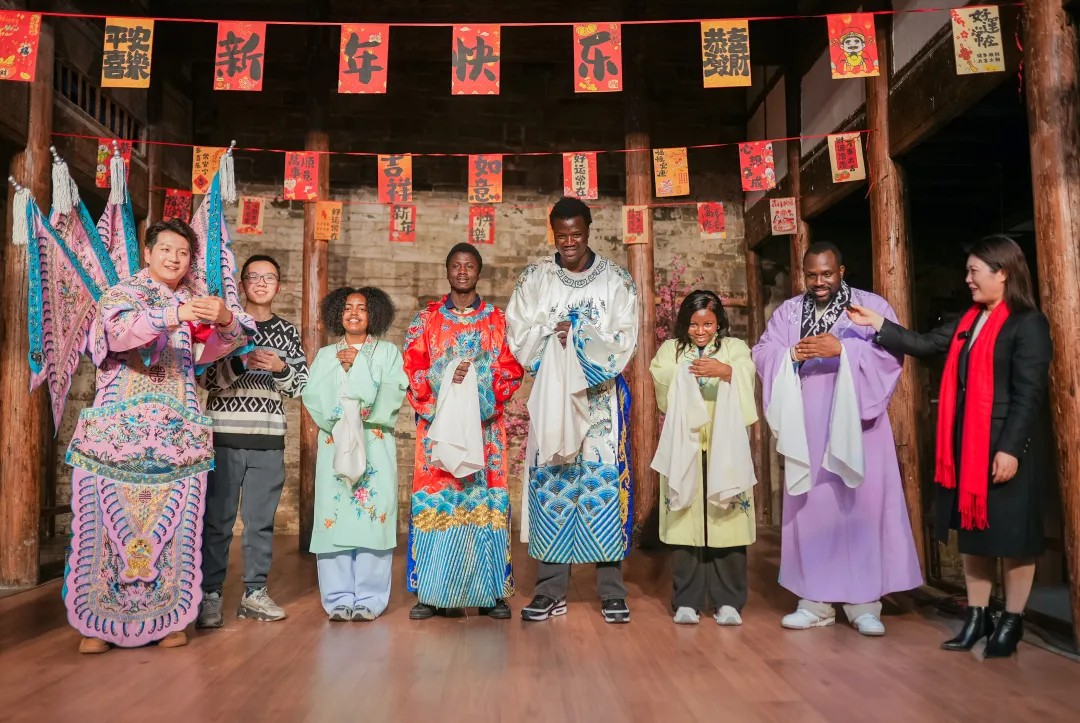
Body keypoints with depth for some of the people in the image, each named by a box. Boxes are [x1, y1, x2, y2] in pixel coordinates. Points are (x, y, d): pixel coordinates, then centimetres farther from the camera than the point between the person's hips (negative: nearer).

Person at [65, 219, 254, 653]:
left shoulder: (195, 303, 16)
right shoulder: (122, 293, 5)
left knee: (172, 523, 2)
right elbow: (119, 330, -17)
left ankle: (167, 617, 11)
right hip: (118, 431, -3)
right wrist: (172, 315, -32)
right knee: (112, 520, -3)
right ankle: (98, 621, 9)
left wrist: (225, 320, -22)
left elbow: (210, 351, 0)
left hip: (177, 435, 3)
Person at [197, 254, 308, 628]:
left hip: (268, 439, 2)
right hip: (224, 435, -2)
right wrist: (240, 363, -16)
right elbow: (205, 378, -1)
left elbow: (300, 386, 10)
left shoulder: (288, 331, 11)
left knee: (261, 520, 7)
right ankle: (210, 594, 12)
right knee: (217, 520, 2)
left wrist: (279, 368, -9)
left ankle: (255, 593, 18)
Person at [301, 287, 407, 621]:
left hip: (375, 445, -1)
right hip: (334, 444, 2)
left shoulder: (387, 352, 13)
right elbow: (313, 397, 4)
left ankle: (369, 599, 0)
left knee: (372, 518, -7)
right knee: (336, 516, -4)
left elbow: (391, 395, -4)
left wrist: (357, 364, -6)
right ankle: (339, 598, 4)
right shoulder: (325, 355, 18)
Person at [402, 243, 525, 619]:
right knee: (435, 497, -4)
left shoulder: (498, 321, 12)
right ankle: (431, 592, 5)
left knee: (486, 497, -2)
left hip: (484, 425, 0)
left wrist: (485, 393, -12)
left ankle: (491, 591, 6)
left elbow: (512, 370, 4)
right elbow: (412, 369, 2)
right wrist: (446, 378, -15)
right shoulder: (426, 319, 10)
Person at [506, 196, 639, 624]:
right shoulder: (534, 278, 8)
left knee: (604, 480, -3)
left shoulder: (616, 279, 4)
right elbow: (518, 335, 3)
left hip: (601, 397, -1)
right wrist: (557, 332, -12)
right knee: (550, 481, 0)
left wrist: (573, 333, -13)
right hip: (550, 395, 1)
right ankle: (550, 592, 9)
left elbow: (624, 340, -2)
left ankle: (612, 592, 6)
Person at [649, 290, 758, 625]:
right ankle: (686, 601, 8)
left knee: (727, 520, -3)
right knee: (684, 520, -2)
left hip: (725, 446, 0)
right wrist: (682, 374, -25)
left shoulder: (734, 347, 13)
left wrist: (725, 370, -28)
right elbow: (658, 375, -5)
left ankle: (728, 601, 8)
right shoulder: (671, 349, 15)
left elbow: (747, 373, -8)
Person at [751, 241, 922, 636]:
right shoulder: (788, 311, 12)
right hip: (806, 428, 3)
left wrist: (842, 349, -20)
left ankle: (864, 603, 7)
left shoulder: (871, 305, 3)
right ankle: (816, 601, 12)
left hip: (855, 425, -2)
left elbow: (891, 353, -9)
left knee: (862, 505, -2)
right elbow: (762, 353, 4)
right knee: (811, 508, 4)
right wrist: (792, 354, -15)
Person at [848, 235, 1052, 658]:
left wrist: (1010, 448, -20)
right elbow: (926, 345, 12)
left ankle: (1011, 622, 18)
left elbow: (1029, 394, -15)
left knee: (1012, 534, 4)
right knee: (972, 531, 12)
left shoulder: (1028, 324, -10)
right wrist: (878, 324, 9)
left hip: (1007, 447, -7)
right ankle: (977, 617, 23)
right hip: (967, 446, 8)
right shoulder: (969, 321, 11)